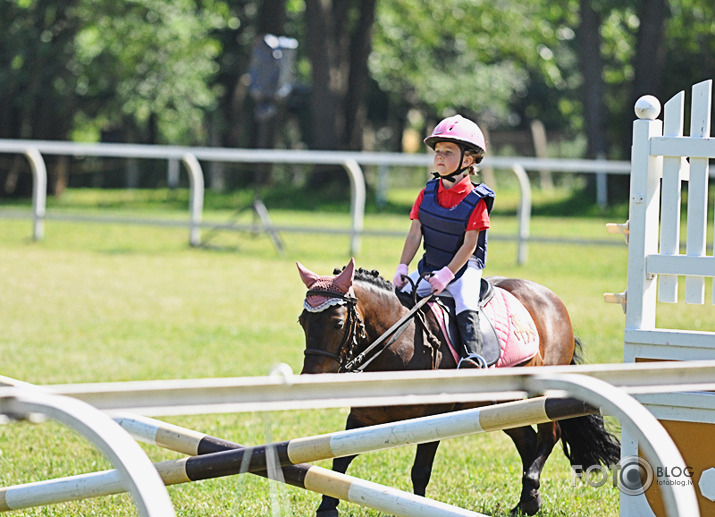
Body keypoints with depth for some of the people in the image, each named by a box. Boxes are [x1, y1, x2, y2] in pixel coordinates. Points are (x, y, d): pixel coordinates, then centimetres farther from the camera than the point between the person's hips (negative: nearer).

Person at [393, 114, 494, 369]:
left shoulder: (475, 200, -12)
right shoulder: (428, 193, 4)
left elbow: (469, 245, -15)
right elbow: (415, 234, 3)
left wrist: (447, 274, -23)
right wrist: (403, 267, -8)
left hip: (464, 268, -6)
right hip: (429, 267, 6)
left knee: (466, 305, -29)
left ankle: (473, 355, -39)